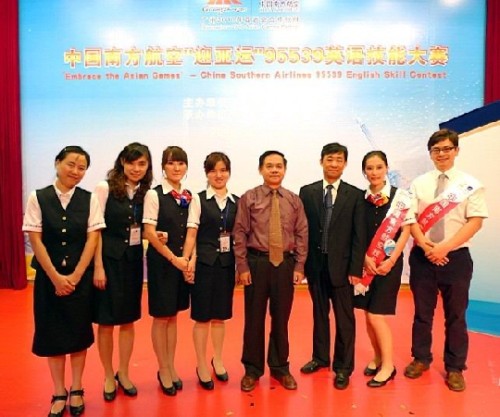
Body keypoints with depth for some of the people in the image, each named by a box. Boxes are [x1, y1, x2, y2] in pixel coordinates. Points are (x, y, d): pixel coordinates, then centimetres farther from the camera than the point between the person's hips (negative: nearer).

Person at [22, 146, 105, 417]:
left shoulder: (89, 199, -1)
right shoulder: (38, 198, -2)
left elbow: (92, 239, -4)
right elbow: (36, 240, -5)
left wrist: (75, 276, -11)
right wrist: (55, 277, -11)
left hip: (80, 277, 0)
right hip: (48, 276, 0)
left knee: (78, 332, 8)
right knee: (52, 333, 7)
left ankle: (76, 390, 24)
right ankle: (59, 393, 22)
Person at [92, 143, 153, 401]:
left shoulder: (146, 193, 5)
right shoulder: (104, 188, -8)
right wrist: (98, 267, -14)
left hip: (133, 261, 4)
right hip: (108, 260, -4)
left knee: (128, 320, 13)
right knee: (106, 321, 6)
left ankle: (123, 374, 30)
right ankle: (109, 377, 25)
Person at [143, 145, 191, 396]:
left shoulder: (189, 197, 6)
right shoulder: (154, 194, -8)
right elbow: (149, 233, -13)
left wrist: (186, 259, -4)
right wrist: (173, 258, -16)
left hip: (182, 262, 5)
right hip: (161, 262, -4)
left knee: (173, 316, 14)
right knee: (161, 317, 6)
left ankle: (171, 368, 27)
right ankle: (163, 370, 21)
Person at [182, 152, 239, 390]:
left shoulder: (236, 202, 6)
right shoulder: (198, 199, -2)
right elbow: (191, 234, -6)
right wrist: (186, 261, -16)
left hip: (226, 264, 3)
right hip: (204, 263, -3)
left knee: (220, 315, 14)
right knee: (202, 316, 5)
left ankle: (218, 361, 33)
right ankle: (202, 366, 21)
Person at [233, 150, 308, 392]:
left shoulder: (294, 200, 4)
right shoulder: (248, 198, -3)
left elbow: (302, 234, 6)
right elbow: (239, 234, -3)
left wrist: (299, 266, 0)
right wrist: (243, 266, -7)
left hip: (285, 263, 2)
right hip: (257, 262, -2)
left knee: (281, 318, 12)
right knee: (254, 318, 7)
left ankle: (280, 368, 30)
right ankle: (252, 369, 25)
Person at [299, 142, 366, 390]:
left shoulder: (355, 195, 0)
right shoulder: (307, 192, 4)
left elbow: (359, 235, -3)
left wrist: (356, 268, -8)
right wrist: (301, 262, -1)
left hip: (341, 264, -2)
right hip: (315, 264, 2)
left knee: (344, 318, 5)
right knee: (319, 313, 16)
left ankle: (343, 367, 19)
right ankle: (320, 357, 33)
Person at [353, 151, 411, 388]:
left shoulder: (400, 196, -4)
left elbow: (405, 231, -5)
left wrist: (390, 261, -12)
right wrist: (366, 258, -10)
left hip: (389, 262, -3)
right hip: (366, 262, 4)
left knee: (376, 315, -5)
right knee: (368, 314, 8)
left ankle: (388, 365, 11)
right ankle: (377, 357, 27)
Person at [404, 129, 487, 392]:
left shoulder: (470, 184, -2)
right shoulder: (419, 184, 4)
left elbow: (475, 222, -8)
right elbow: (411, 219, 0)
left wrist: (445, 247, -17)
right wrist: (425, 245, -15)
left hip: (456, 257, -1)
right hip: (422, 256, 2)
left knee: (455, 315, 10)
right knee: (422, 313, 12)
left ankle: (455, 368, 25)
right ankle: (420, 359, 29)